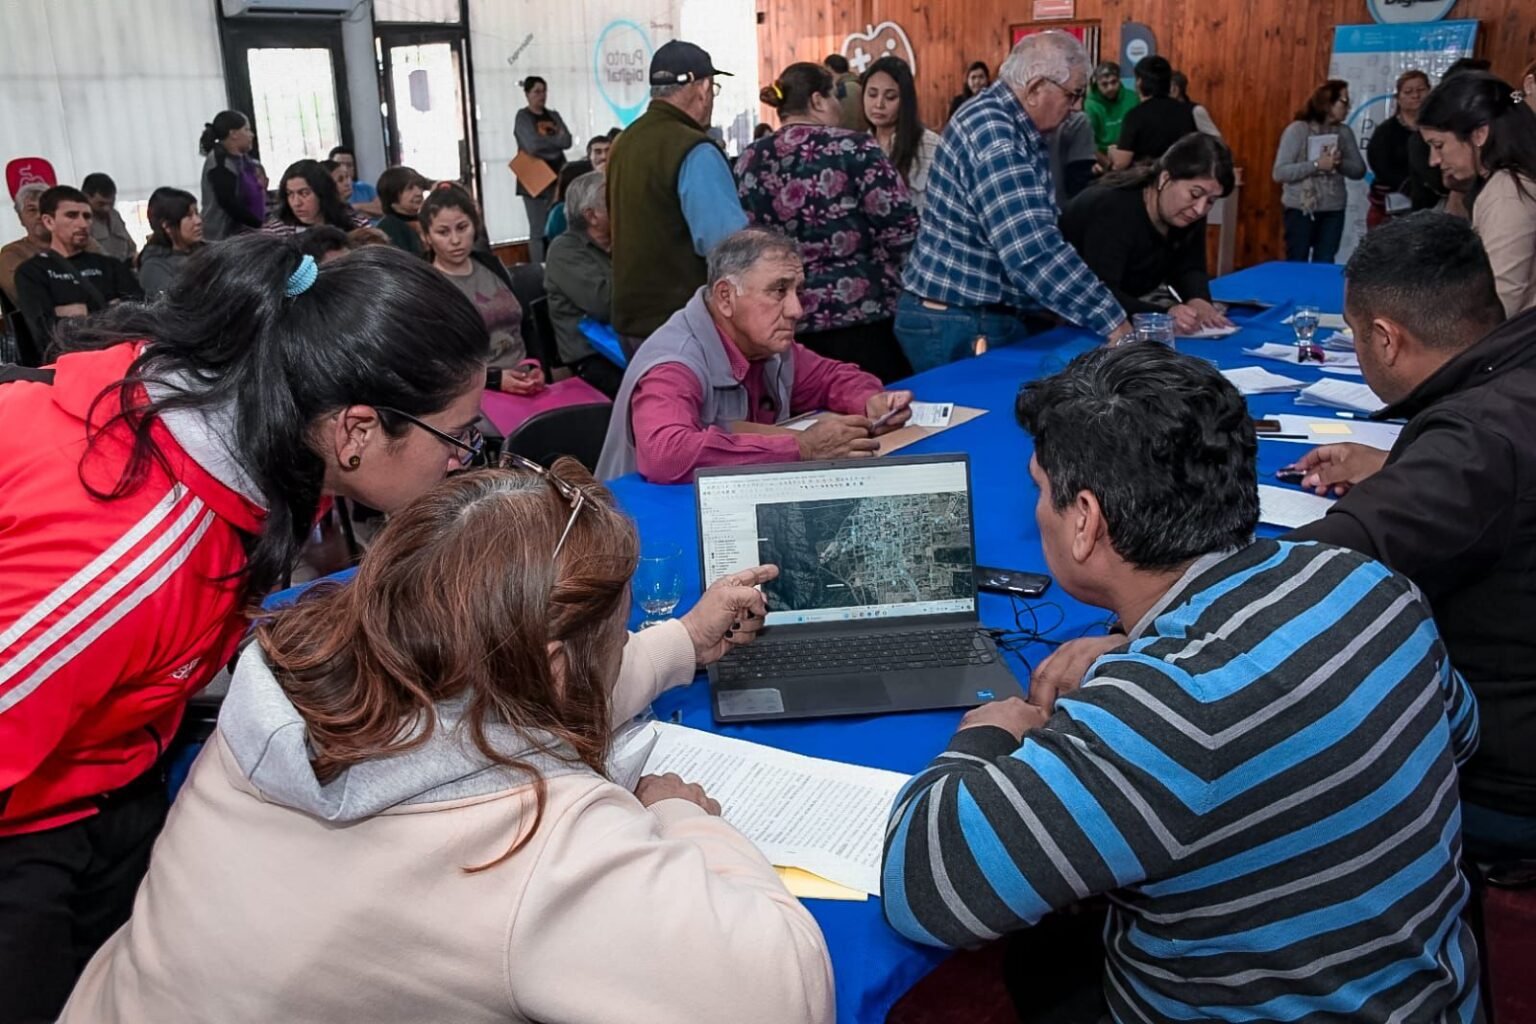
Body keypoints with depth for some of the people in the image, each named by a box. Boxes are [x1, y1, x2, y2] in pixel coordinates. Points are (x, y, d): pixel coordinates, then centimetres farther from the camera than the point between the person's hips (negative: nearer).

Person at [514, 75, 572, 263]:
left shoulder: (553, 115, 16)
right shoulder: (523, 117, 0)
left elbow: (567, 141, 2)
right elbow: (533, 144, -15)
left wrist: (545, 142, -11)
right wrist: (556, 139, -1)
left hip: (556, 177, 5)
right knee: (538, 231, -5)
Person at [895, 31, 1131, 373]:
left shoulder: (1018, 131, 10)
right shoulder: (990, 130, -21)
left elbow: (1035, 230, 19)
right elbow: (1033, 250, -29)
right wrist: (1113, 322, -25)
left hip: (993, 314, 9)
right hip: (954, 322, -9)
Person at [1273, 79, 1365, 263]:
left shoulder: (1344, 132, 7)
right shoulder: (1297, 129, -7)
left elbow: (1359, 170, 7)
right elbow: (1280, 172, -14)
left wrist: (1340, 163, -13)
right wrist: (1316, 165, -22)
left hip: (1333, 210, 4)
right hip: (1301, 209, -4)